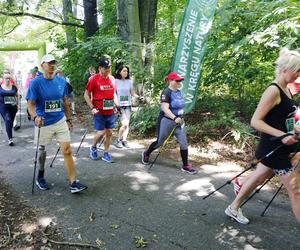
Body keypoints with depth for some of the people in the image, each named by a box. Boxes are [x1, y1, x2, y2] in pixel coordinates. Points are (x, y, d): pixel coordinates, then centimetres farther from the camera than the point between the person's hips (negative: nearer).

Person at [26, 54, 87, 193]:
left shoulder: (61, 82, 2)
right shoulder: (36, 83, -10)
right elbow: (30, 104, -13)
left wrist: (68, 119, 13)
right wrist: (35, 117, -32)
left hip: (60, 121, 3)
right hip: (43, 123, -2)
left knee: (67, 151, -4)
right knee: (42, 150, 15)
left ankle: (73, 183, 0)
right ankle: (40, 177, 39)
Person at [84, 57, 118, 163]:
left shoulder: (112, 78, 7)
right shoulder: (94, 79, -9)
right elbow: (86, 95, -5)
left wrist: (118, 105, 9)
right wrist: (92, 108, -13)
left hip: (110, 112, 5)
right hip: (99, 112, -5)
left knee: (109, 133, 7)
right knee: (101, 132, -6)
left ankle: (106, 154, 20)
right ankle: (93, 147, 24)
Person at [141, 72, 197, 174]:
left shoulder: (178, 92, 8)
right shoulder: (166, 92, -16)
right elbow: (165, 108, -26)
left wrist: (181, 118, 17)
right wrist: (175, 118, -37)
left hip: (179, 121, 7)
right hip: (167, 121, -7)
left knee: (184, 143, 1)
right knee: (160, 142, 9)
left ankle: (185, 166, 11)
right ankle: (146, 154, 36)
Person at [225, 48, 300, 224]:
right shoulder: (273, 91, -18)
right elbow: (255, 121, -23)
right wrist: (282, 135, -27)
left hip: (282, 147, 9)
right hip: (274, 148, -9)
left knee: (257, 179, 20)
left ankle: (234, 208, 40)